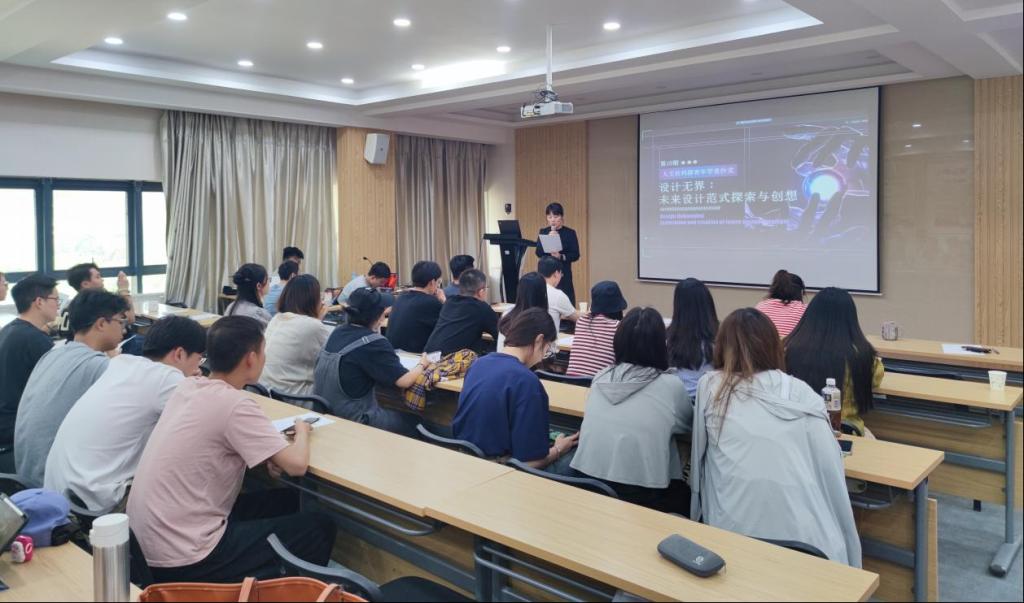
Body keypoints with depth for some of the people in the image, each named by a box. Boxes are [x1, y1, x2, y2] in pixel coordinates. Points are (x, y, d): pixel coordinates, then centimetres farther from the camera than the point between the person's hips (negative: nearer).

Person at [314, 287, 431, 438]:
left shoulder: (338, 333, 3)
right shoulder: (373, 343, -19)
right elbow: (404, 381, -19)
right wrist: (422, 364, 0)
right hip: (353, 422, -8)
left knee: (393, 412, 26)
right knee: (414, 421, 11)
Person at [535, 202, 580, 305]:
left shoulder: (570, 233, 0)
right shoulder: (543, 232, 8)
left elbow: (576, 255, -2)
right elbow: (539, 253, -2)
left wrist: (561, 256, -19)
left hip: (563, 273, -2)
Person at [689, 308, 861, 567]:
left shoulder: (710, 386, 5)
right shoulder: (801, 393, 5)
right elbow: (830, 469, 4)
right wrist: (844, 545, 15)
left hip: (732, 534, -1)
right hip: (801, 535, 1)